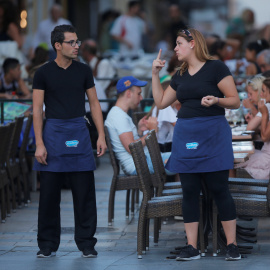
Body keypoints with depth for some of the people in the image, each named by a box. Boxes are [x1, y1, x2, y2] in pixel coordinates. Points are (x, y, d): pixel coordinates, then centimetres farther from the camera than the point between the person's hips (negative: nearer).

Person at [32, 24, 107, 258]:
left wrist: (101, 136, 2)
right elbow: (37, 110, -1)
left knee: (84, 193, 1)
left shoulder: (83, 71, 7)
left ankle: (86, 243, 9)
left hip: (79, 133, 2)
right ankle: (48, 245, 12)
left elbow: (94, 103, 10)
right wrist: (39, 144, -8)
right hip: (53, 132, -2)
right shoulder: (44, 73, 0)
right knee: (49, 193, 2)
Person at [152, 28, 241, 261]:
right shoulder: (180, 76, 14)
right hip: (186, 135, 6)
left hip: (213, 135, -6)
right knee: (189, 191, 3)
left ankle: (232, 245, -1)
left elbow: (235, 101, -7)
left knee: (219, 189, -6)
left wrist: (217, 100, -25)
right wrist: (155, 74, 13)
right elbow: (161, 102, 19)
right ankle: (192, 247, 5)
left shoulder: (215, 68, -4)